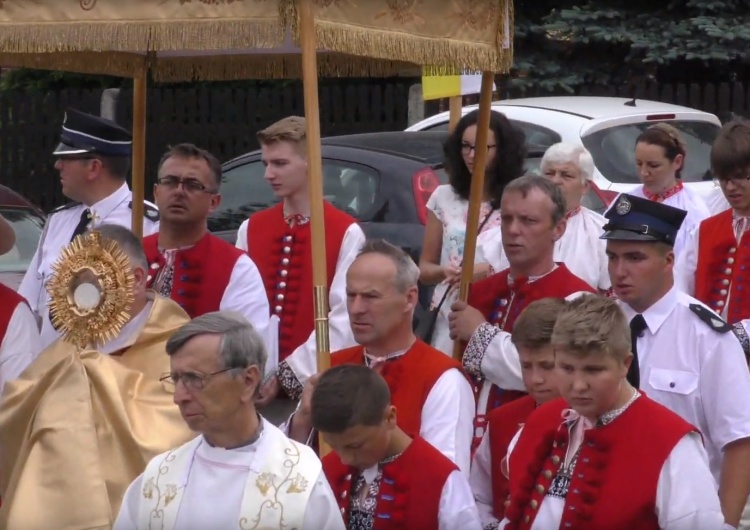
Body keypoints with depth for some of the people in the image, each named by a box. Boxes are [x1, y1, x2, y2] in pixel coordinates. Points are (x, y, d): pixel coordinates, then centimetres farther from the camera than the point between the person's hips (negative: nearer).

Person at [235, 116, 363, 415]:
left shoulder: (346, 233, -6)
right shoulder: (250, 229, 10)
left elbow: (344, 320, -12)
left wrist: (289, 373, -15)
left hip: (313, 383, -4)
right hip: (256, 382, 4)